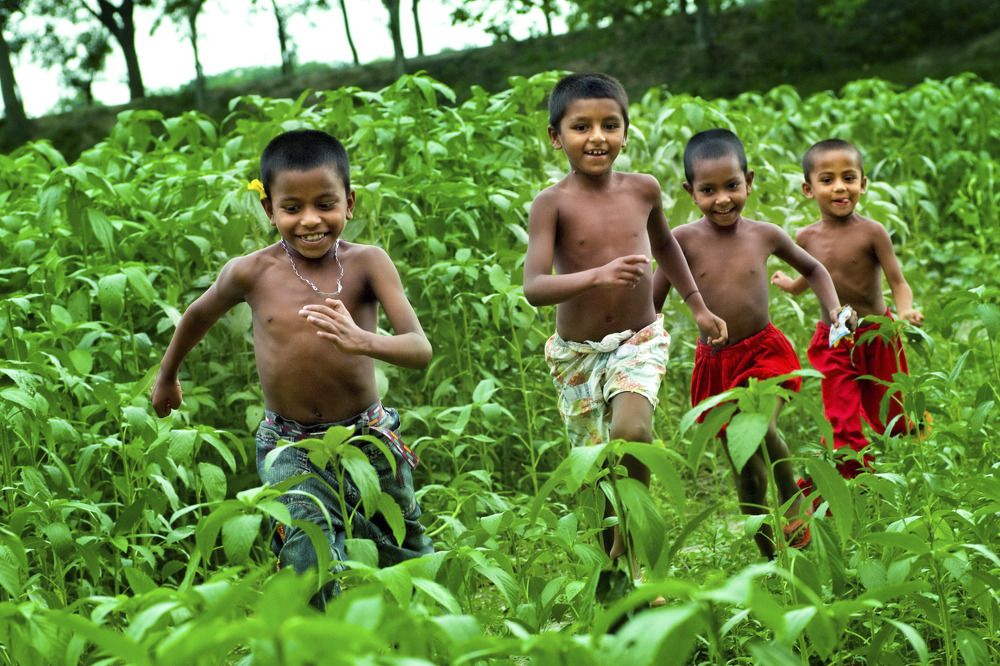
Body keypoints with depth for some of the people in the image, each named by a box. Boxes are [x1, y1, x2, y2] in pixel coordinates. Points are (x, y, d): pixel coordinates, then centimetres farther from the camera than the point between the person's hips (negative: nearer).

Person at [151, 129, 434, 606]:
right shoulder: (252, 273, -10)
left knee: (405, 557, 16)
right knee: (309, 557, -21)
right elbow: (199, 315, 12)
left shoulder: (367, 263, -14)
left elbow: (420, 350, -23)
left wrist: (362, 341, -43)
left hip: (367, 438, 0)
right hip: (289, 447, 0)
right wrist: (167, 376, 27)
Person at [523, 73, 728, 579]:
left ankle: (628, 546, -4)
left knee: (632, 432, -27)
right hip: (577, 353, -1)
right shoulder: (552, 204, -12)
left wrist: (697, 306, 25)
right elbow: (534, 289, -23)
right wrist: (597, 276, -38)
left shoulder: (642, 189, -2)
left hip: (640, 341, 1)